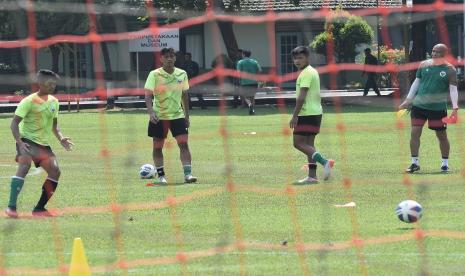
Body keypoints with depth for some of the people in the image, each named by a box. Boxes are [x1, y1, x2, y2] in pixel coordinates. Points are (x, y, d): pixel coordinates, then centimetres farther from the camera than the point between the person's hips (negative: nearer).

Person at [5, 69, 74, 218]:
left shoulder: (54, 102, 9)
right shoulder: (29, 101, -13)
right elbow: (15, 122, -15)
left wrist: (61, 138, 5)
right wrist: (19, 143, -28)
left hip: (44, 143, 7)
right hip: (27, 139, -7)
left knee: (55, 171, -3)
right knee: (24, 166, -29)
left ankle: (39, 208, 10)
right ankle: (11, 207, -31)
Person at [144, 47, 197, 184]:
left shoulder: (182, 74, 2)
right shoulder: (154, 75, -9)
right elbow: (148, 95, -14)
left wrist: (186, 115, 13)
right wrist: (151, 112, -29)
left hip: (177, 115, 2)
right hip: (159, 116, -2)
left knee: (183, 143, -10)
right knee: (158, 146, 5)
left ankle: (188, 173, -11)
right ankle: (161, 175, 16)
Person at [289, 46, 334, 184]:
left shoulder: (306, 73, -14)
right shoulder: (313, 71, 17)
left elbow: (302, 97, -21)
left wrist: (295, 116, -21)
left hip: (306, 114, -10)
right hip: (316, 112, 10)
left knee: (298, 142, -9)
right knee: (309, 143, 11)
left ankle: (324, 162, -19)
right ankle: (312, 176, 9)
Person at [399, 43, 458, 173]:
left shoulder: (450, 70, -5)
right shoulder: (424, 65, 5)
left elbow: (453, 89, -9)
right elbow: (416, 83, 12)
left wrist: (455, 108, -20)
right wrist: (408, 100, 9)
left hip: (438, 108, -3)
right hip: (419, 105, 3)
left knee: (442, 135, 4)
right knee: (415, 132, -4)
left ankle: (445, 163, 20)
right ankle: (415, 163, 5)